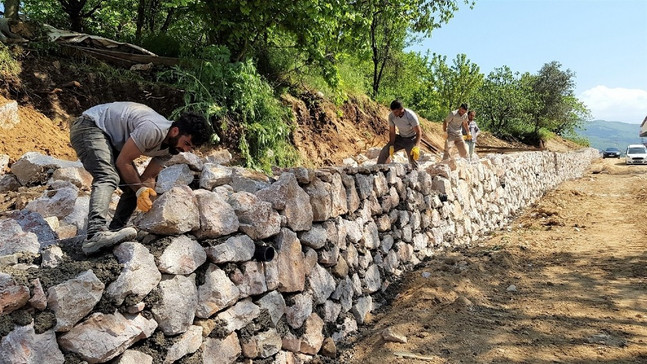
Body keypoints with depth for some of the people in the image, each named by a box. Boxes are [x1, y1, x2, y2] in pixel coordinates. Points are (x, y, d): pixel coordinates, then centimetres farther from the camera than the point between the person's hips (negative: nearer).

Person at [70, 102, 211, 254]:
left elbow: (147, 177, -3)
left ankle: (114, 231, 9)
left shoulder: (171, 147, -4)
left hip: (112, 141, 10)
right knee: (108, 178, -32)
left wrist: (146, 191, -23)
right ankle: (95, 235, -48)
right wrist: (140, 190, -24)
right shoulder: (154, 130, -33)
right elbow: (123, 161, -25)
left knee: (134, 187, 2)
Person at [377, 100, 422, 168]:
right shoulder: (391, 116, -16)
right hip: (400, 138, 4)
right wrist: (391, 145, -17)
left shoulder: (411, 116, -28)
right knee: (384, 151, -8)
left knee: (413, 159, -20)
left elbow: (419, 132, -25)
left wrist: (416, 147, -38)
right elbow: (392, 132, -5)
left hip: (412, 139, -4)